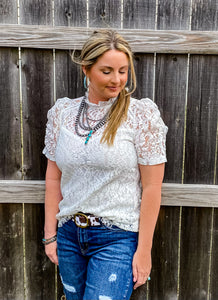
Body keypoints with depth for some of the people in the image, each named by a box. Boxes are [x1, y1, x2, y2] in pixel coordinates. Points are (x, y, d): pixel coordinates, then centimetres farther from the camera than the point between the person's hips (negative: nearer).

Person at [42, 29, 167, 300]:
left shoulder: (142, 114, -10)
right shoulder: (62, 112, 1)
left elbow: (151, 187, -10)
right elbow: (53, 178, 5)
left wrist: (144, 249, -9)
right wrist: (50, 234, 5)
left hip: (117, 237, -4)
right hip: (69, 234, 4)